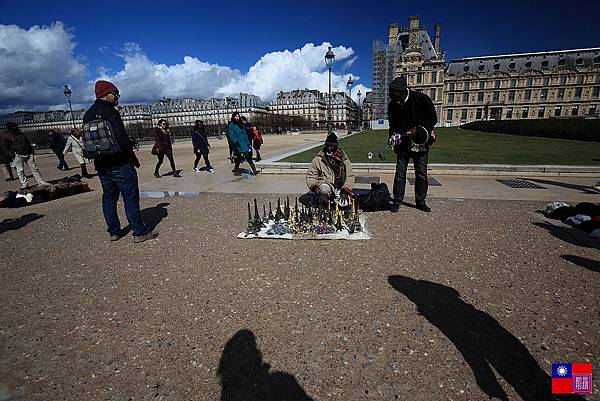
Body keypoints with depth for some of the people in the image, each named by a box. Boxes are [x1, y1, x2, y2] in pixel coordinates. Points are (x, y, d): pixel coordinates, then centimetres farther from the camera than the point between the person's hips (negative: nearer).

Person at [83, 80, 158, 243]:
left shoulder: (88, 115, 13)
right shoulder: (110, 112, -13)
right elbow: (122, 139, -21)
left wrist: (99, 156, 18)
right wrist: (133, 157, -9)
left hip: (101, 165, 8)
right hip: (120, 164, -8)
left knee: (109, 199, 14)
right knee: (131, 198, -3)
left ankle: (114, 232, 23)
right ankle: (139, 232, 0)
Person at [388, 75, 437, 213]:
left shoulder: (422, 99, -8)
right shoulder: (393, 105, 0)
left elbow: (433, 118, -3)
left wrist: (420, 129, -18)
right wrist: (393, 135, -8)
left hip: (420, 142, -1)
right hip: (403, 143, 1)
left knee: (422, 174, 6)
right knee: (400, 173, -1)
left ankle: (420, 201, 18)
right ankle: (397, 201, 8)